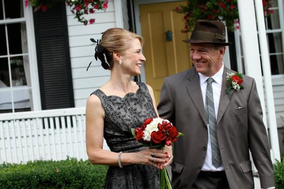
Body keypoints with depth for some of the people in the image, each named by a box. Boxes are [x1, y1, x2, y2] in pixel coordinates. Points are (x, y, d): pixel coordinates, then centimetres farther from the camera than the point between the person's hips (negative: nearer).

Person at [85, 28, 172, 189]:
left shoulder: (147, 90, 4)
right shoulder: (97, 101, -11)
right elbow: (94, 154, -10)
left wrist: (165, 149, -9)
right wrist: (135, 157, -20)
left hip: (155, 175, 5)